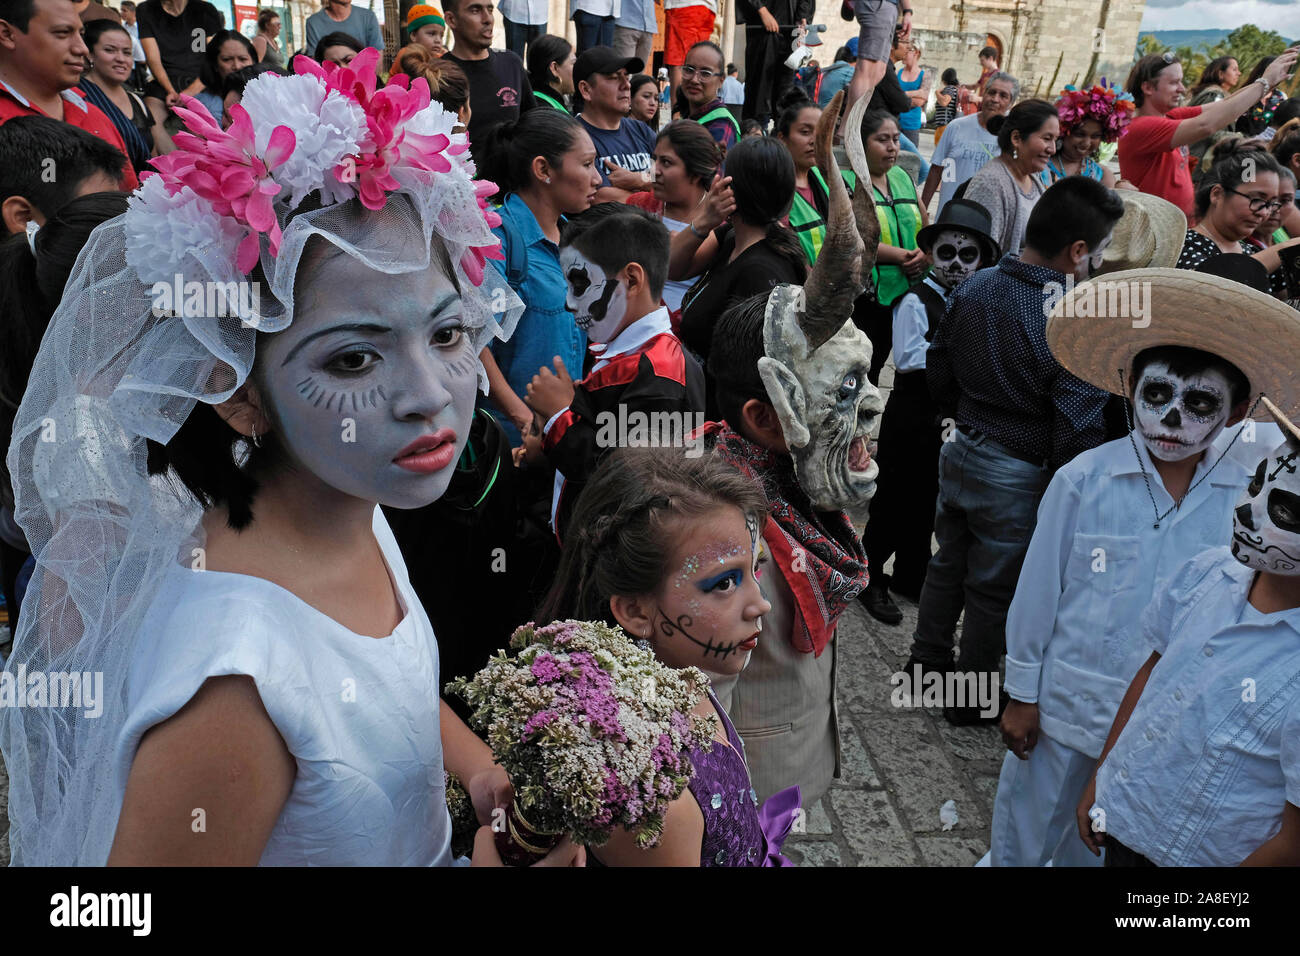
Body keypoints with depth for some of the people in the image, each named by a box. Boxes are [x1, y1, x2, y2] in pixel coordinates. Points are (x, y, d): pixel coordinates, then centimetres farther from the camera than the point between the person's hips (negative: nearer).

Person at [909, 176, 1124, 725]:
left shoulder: (973, 287, -7)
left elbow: (937, 371, 5)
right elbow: (1079, 432, -23)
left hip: (959, 452, 6)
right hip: (1017, 478, -6)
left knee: (948, 564, 24)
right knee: (993, 590, 13)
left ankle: (926, 661, 42)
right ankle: (971, 697, 31)